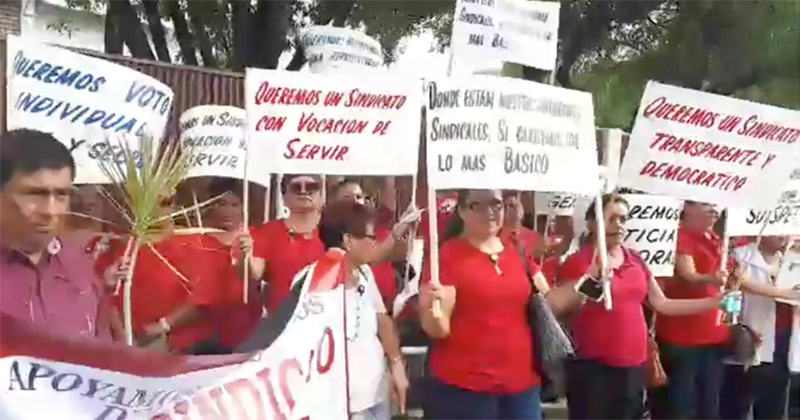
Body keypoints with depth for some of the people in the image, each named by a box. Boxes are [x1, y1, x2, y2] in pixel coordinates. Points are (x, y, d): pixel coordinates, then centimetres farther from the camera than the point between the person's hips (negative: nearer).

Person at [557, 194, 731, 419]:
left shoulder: (635, 261, 10)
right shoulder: (578, 262, -8)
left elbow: (662, 304, 12)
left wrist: (714, 301, 8)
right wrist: (590, 281, -28)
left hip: (634, 365, 6)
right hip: (593, 367, -6)